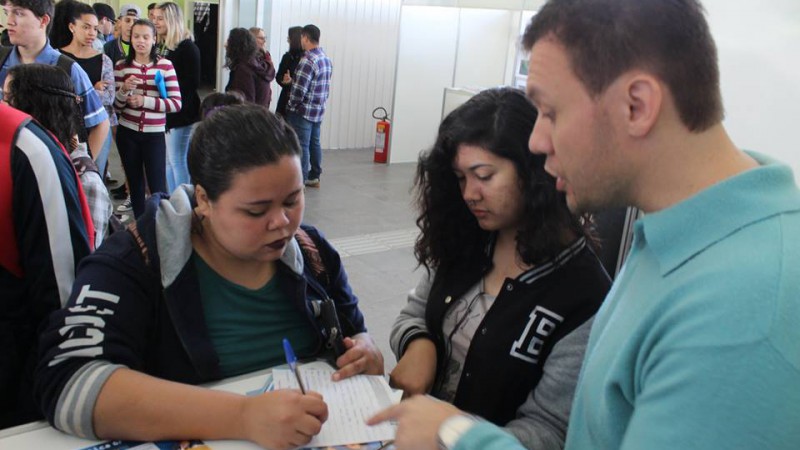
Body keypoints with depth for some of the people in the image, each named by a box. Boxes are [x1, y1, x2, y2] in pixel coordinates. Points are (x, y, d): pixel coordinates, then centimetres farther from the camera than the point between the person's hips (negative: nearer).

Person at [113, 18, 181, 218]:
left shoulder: (165, 65, -4)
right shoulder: (121, 66, 3)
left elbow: (176, 104, -9)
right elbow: (116, 105, 4)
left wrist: (145, 101, -18)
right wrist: (124, 89, -16)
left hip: (154, 134, -3)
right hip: (127, 132, 3)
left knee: (157, 186, -3)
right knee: (135, 184, 14)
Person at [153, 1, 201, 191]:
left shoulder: (187, 47, -10)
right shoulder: (160, 46, 13)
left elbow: (192, 83, -14)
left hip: (181, 114, -8)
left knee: (177, 161, -3)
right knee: (167, 161, 13)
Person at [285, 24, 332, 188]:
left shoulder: (308, 61, -19)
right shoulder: (326, 59, 9)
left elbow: (299, 90, -21)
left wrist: (291, 106, -6)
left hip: (303, 112, -9)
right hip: (319, 110, 9)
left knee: (301, 146, -2)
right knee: (314, 143, 16)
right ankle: (314, 176, 24)